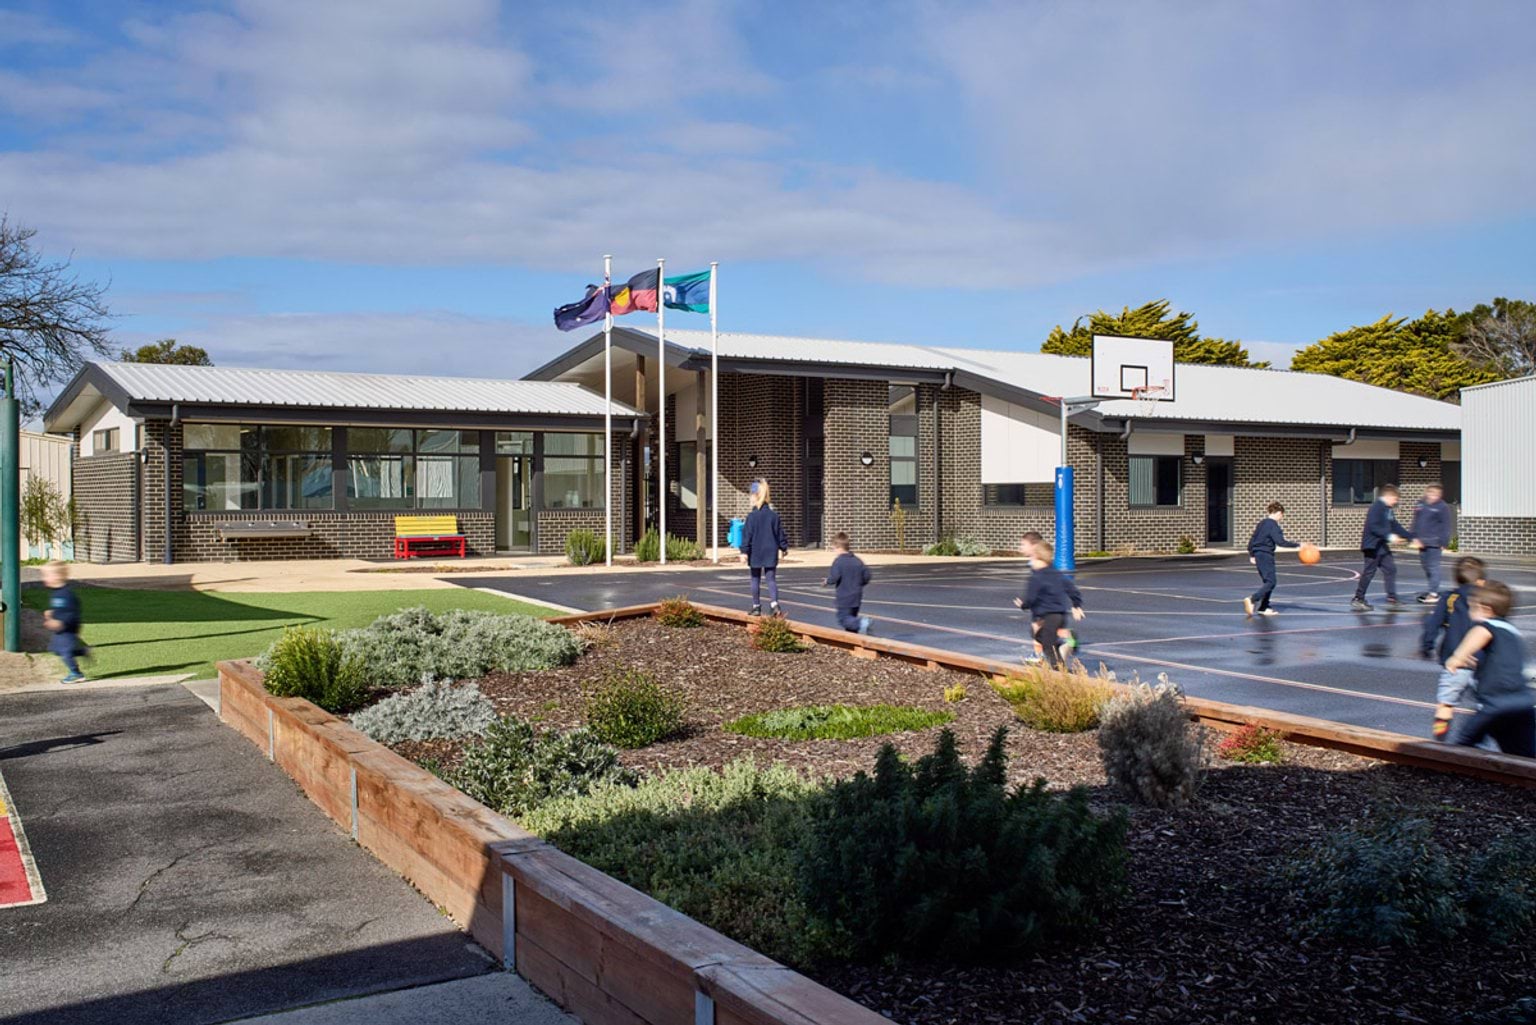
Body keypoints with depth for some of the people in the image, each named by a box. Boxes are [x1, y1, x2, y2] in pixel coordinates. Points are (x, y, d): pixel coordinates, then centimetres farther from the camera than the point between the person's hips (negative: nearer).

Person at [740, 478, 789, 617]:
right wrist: (784, 547, 21)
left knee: (755, 580, 10)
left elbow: (747, 535, -11)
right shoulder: (774, 515, 1)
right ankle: (774, 604, -14)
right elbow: (781, 533, 8)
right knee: (771, 579, 4)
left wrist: (744, 551, -9)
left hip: (755, 553, -2)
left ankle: (756, 606, 16)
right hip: (771, 553, 2)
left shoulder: (752, 516, -10)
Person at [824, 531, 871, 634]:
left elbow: (834, 578, -21)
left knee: (843, 619, -4)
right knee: (851, 618, 17)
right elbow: (866, 576, 7)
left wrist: (827, 581, 0)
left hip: (844, 598, -7)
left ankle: (861, 622, -27)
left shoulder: (838, 561, -14)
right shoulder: (858, 560, 6)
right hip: (857, 597, 7)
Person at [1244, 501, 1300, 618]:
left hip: (1258, 555, 9)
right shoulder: (1273, 525, -12)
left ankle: (1264, 608, 16)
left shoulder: (1262, 523, 14)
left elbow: (1252, 540, 18)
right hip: (1266, 556, -9)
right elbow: (1281, 542, -22)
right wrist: (1297, 544, -19)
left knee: (1266, 582, 16)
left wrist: (1251, 555, 24)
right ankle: (1252, 599, -28)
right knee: (1270, 582, -12)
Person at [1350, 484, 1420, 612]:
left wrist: (1412, 538, 21)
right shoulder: (1376, 507, -15)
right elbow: (1373, 526, -25)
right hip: (1372, 546, -10)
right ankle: (1357, 600, 5)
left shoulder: (1387, 510, 15)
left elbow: (1396, 527, 21)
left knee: (1390, 570, 5)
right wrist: (1389, 536, -29)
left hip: (1382, 547, 10)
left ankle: (1392, 600, 7)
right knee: (1368, 572, -4)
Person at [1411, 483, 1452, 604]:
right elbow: (1416, 522, 18)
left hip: (1434, 543, -7)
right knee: (1425, 565, 14)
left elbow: (1445, 526, -7)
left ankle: (1434, 593, -5)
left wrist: (1443, 542, -10)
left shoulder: (1442, 507, -7)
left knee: (1433, 567, -8)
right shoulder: (1420, 505, 11)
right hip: (1422, 542, 7)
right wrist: (1414, 537, 13)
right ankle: (1431, 590, 26)